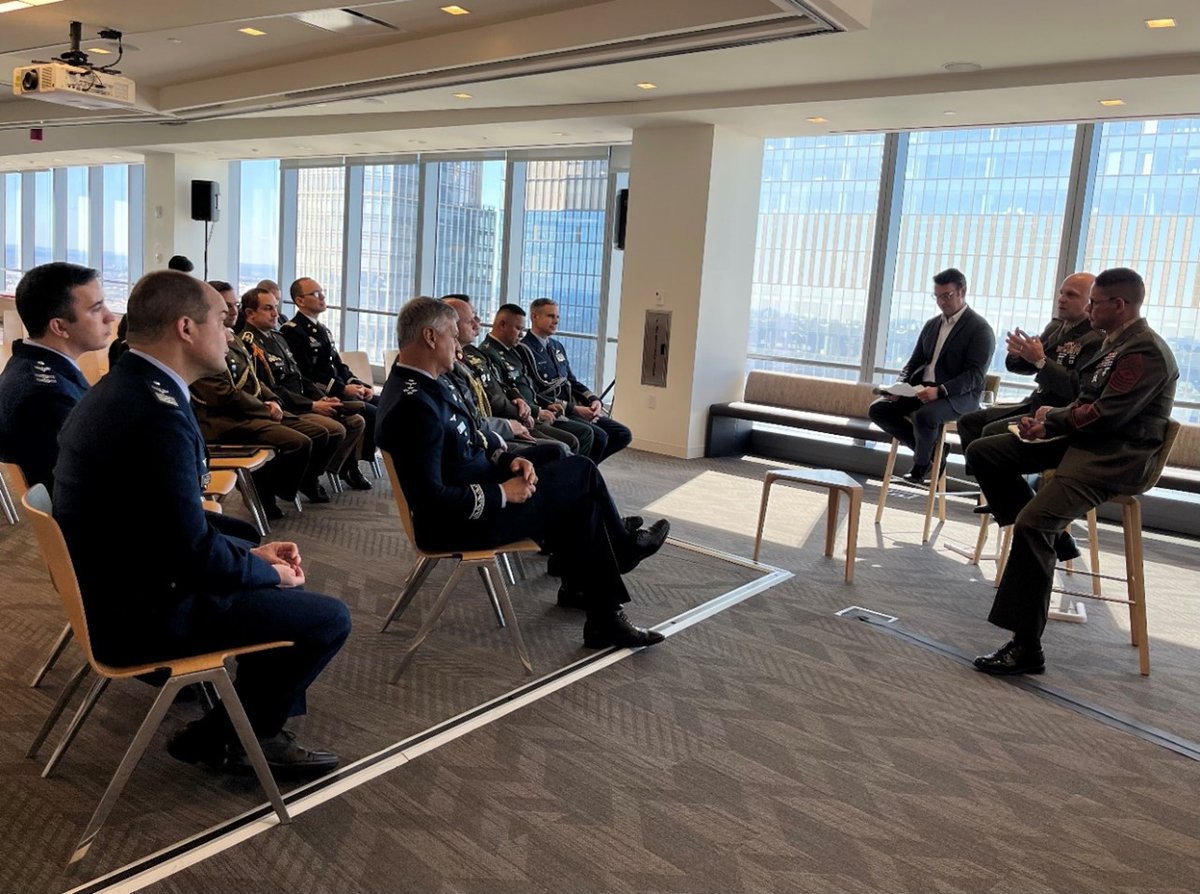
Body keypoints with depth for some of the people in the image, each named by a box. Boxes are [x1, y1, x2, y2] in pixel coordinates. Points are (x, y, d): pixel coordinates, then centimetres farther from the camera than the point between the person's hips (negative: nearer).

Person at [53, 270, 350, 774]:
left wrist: (253, 554, 8)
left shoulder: (123, 388, 5)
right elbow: (194, 553, -25)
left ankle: (260, 727, 28)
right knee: (328, 617, -6)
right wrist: (268, 572, -7)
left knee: (282, 584, 22)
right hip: (142, 614, -10)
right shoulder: (157, 414, -27)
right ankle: (224, 738, 14)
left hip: (118, 587, 10)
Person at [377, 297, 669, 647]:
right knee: (582, 473, -1)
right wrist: (502, 493, -20)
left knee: (579, 497, 9)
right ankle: (623, 548, 27)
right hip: (459, 524, -10)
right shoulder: (414, 406, -27)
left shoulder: (414, 383, 5)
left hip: (474, 494, 10)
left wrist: (507, 461, -2)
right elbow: (432, 500, -30)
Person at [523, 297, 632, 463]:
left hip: (575, 408, 9)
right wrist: (574, 409, -19)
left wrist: (594, 399, 1)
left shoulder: (557, 346, 17)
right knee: (599, 437, -27)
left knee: (623, 434, 0)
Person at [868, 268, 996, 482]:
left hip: (959, 396, -7)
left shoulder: (980, 329, -6)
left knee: (924, 416, -37)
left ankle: (921, 463, -5)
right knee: (878, 409, -11)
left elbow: (975, 375, -15)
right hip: (922, 388, 7)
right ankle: (931, 448, 2)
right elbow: (914, 361, 17)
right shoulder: (931, 325, 16)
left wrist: (940, 390, -30)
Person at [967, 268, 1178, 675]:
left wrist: (1051, 419, -6)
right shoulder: (1114, 343, 16)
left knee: (1032, 523, -29)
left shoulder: (1146, 351, -16)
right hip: (1082, 441, 10)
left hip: (1117, 458, -10)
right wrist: (1053, 416, -2)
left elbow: (1104, 416, -22)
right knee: (983, 451, 3)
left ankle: (1026, 649, -23)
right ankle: (1047, 535, 7)